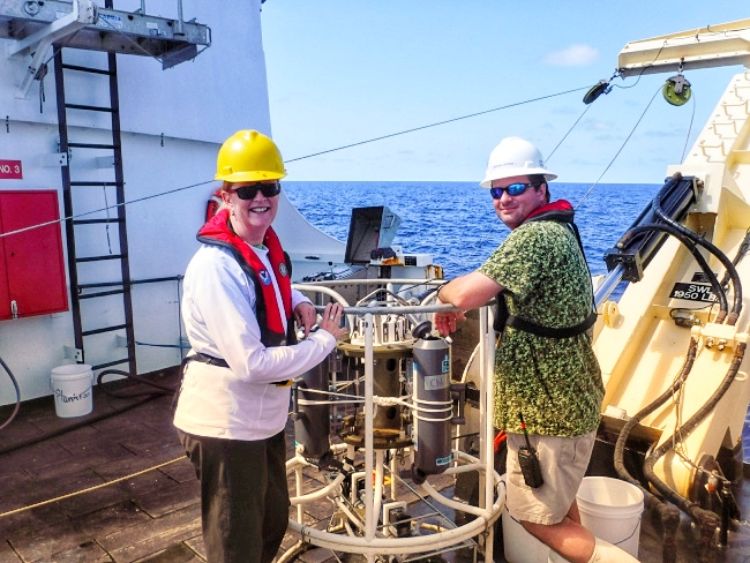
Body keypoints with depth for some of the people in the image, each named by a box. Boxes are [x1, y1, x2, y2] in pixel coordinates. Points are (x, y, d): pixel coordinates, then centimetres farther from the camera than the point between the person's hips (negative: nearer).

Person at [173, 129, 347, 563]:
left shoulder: (269, 247, 1)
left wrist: (298, 303, 4)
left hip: (264, 416, 9)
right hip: (225, 424, -8)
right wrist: (326, 339, -17)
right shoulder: (217, 266, -26)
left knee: (273, 521, 28)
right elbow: (252, 364, -29)